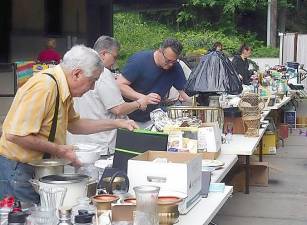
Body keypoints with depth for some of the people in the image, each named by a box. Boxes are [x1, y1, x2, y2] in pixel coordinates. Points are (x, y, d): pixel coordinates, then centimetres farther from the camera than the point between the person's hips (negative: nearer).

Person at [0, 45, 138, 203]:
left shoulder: (62, 88, 6)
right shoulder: (44, 87, -24)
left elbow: (74, 124, 20)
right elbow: (15, 135, -28)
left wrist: (116, 123, 13)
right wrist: (58, 150, -20)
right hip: (16, 170, -9)